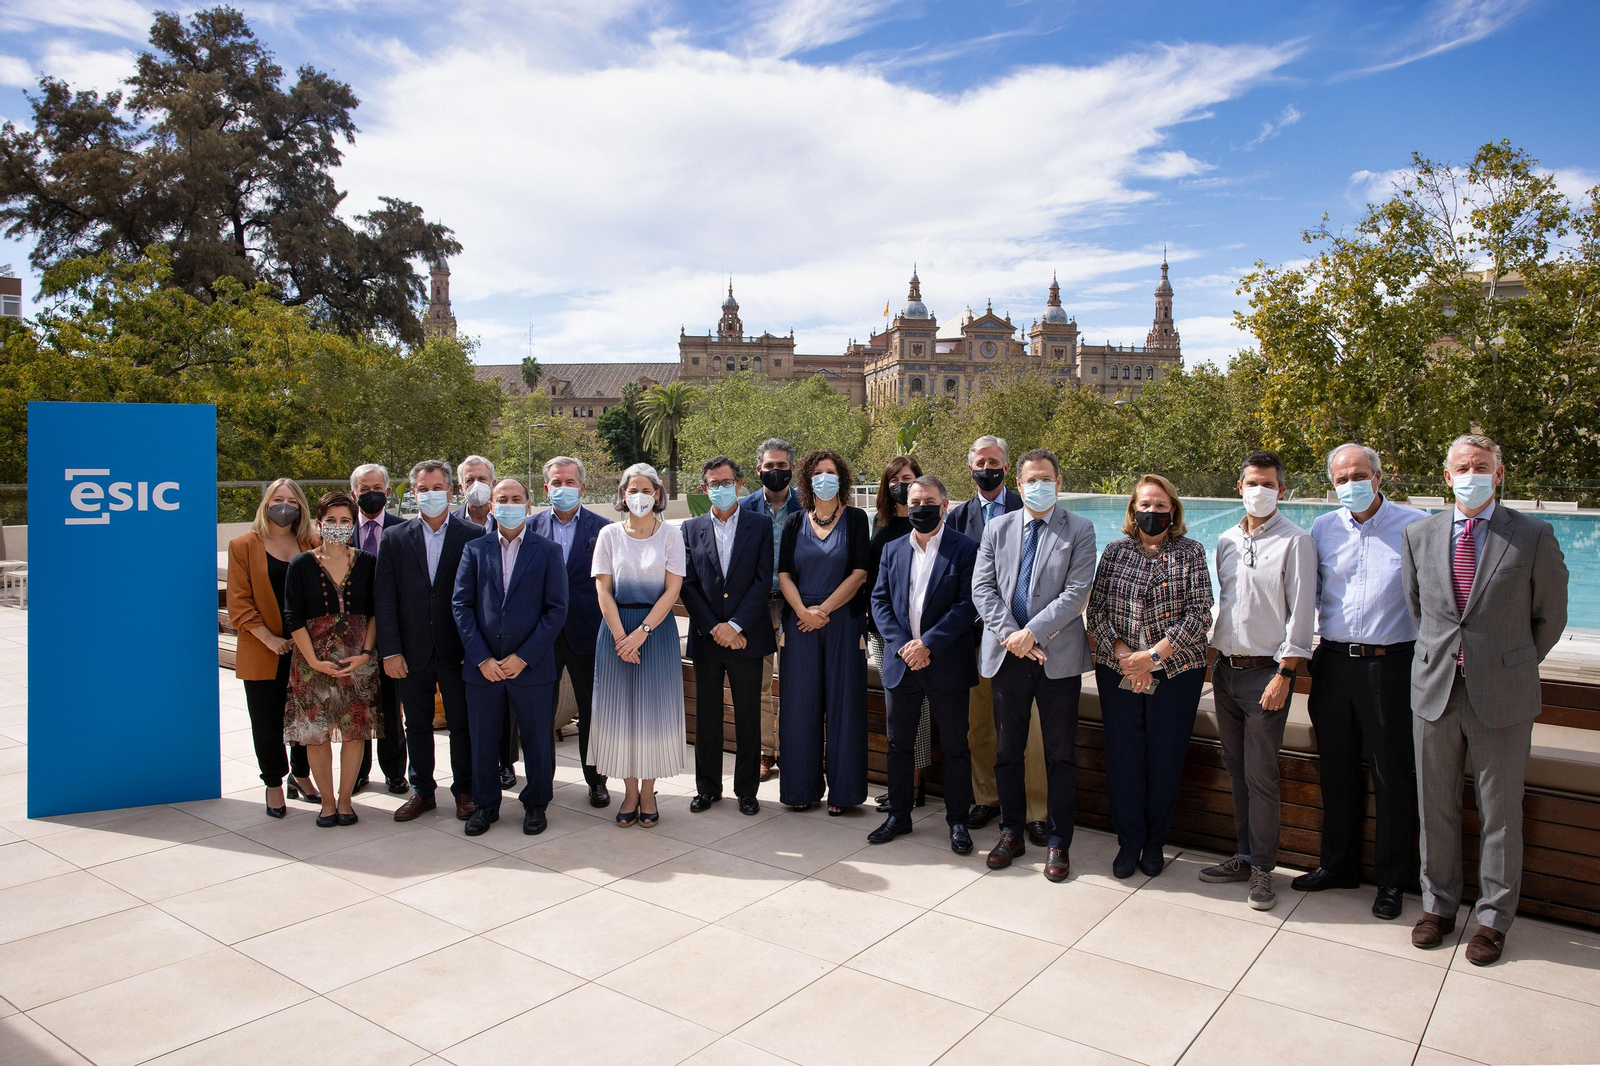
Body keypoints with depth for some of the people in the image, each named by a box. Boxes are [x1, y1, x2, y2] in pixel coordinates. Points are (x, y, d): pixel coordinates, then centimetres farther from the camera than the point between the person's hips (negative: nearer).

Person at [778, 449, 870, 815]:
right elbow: (784, 574, 5)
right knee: (801, 704, 4)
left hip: (843, 622, -2)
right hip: (800, 622, 2)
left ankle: (841, 790, 10)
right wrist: (803, 611, -11)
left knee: (842, 702, 1)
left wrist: (823, 609, -12)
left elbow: (859, 573, -6)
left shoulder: (855, 519, 2)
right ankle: (802, 787, 14)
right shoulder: (795, 524, 9)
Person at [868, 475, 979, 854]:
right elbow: (879, 600, 5)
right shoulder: (893, 550, 9)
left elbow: (968, 604, -12)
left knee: (955, 747, 7)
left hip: (947, 665, -4)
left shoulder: (965, 549, -4)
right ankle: (898, 815, 27)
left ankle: (958, 820, 21)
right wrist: (902, 645, -10)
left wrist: (927, 643, -18)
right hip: (901, 663, 4)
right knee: (898, 744, 13)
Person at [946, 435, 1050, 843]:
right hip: (975, 631, 3)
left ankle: (1035, 811, 9)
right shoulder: (958, 516, 10)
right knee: (978, 725, 10)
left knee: (1028, 728, -2)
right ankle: (986, 798, 26)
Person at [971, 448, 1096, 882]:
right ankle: (1011, 833, 27)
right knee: (1007, 751, 12)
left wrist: (1033, 632, -17)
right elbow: (982, 588, 2)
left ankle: (1058, 842, 19)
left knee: (1060, 755, 6)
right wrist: (1010, 635, -11)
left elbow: (1076, 593, -9)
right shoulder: (997, 528, 8)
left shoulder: (1079, 529, 0)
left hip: (1058, 656, -2)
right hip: (1007, 654, 3)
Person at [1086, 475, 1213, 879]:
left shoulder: (1190, 553, 1)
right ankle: (1129, 842, 19)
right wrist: (1120, 652, -11)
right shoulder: (1115, 551, 6)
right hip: (1118, 671, 1)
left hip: (1175, 672, -1)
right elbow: (1096, 609, 3)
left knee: (1166, 760, 4)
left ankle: (1155, 843, 22)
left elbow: (1199, 615, -7)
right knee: (1122, 757, 3)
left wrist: (1152, 655, -14)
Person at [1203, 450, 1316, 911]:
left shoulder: (1295, 541, -7)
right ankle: (1245, 855, 24)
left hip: (1266, 671, -6)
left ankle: (1262, 867, 12)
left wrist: (1284, 674, -16)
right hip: (1225, 668, 6)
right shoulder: (1227, 540, 11)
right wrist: (1212, 656, 12)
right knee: (1237, 769, 13)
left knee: (1260, 775, -1)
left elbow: (1301, 612, -11)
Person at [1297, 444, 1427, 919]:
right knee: (1337, 770, 14)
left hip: (1391, 663, -3)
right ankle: (1338, 865, 30)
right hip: (1333, 662, 4)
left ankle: (1391, 880, 21)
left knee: (1393, 777, 5)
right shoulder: (1322, 529, 7)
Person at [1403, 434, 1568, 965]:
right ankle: (1438, 905, 29)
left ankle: (1493, 917, 25)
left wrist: (1513, 666, 10)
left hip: (1502, 693, -2)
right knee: (1435, 807, 13)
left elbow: (1550, 616, 5)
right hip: (1434, 688, 3)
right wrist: (1442, 656, 11)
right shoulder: (1419, 534, 4)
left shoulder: (1535, 536, -5)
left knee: (1500, 811, 9)